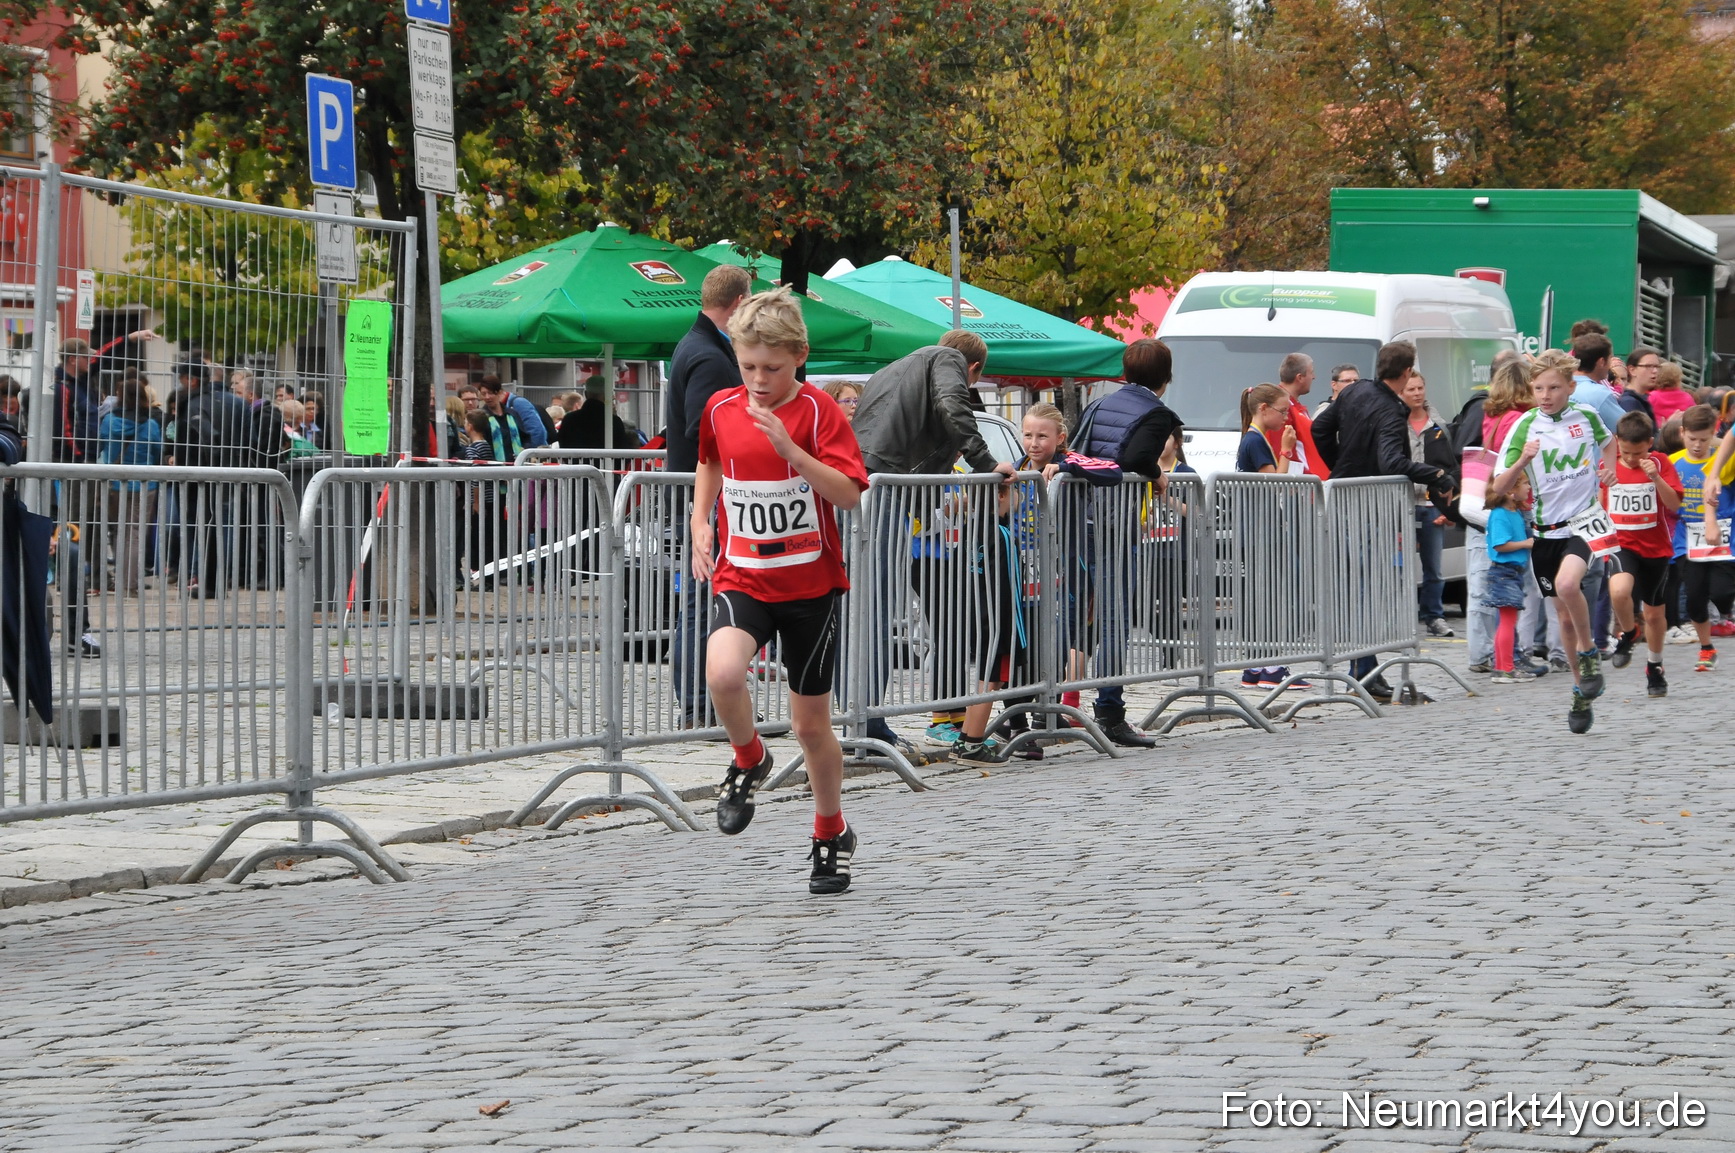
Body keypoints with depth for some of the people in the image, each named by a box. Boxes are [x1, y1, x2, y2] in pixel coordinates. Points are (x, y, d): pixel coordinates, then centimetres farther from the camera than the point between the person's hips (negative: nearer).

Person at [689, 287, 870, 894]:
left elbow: (849, 494, -18)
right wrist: (701, 524, 11)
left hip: (810, 583, -2)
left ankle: (832, 834, 30)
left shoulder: (817, 410, -10)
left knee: (811, 721, 7)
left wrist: (788, 447, -27)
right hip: (741, 578, 2)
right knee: (722, 673, -29)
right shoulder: (721, 408, 2)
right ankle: (748, 762, 2)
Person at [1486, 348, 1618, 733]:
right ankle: (1582, 691, 25)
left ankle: (1589, 653, -6)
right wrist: (1523, 460, -27)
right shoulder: (1525, 426, -7)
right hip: (1546, 529, 2)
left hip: (1584, 521, -2)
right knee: (1566, 616, 9)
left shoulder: (1586, 416, -3)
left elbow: (1607, 441, 22)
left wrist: (1610, 473, 9)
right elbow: (1498, 489, -11)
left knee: (1567, 584, -30)